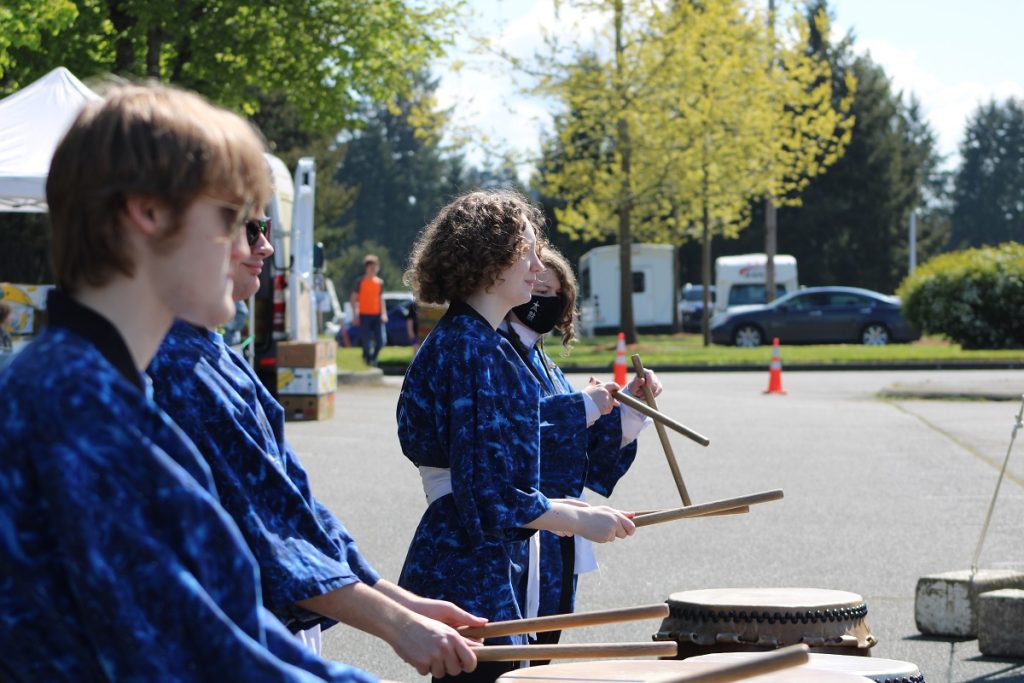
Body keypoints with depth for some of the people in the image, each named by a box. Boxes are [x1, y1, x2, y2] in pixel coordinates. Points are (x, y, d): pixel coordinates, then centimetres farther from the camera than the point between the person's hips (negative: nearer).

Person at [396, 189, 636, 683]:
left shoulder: (463, 342, 15)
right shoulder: (473, 351, -16)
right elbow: (487, 494, -20)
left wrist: (553, 510, 19)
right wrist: (579, 519, -13)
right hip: (471, 580, -10)